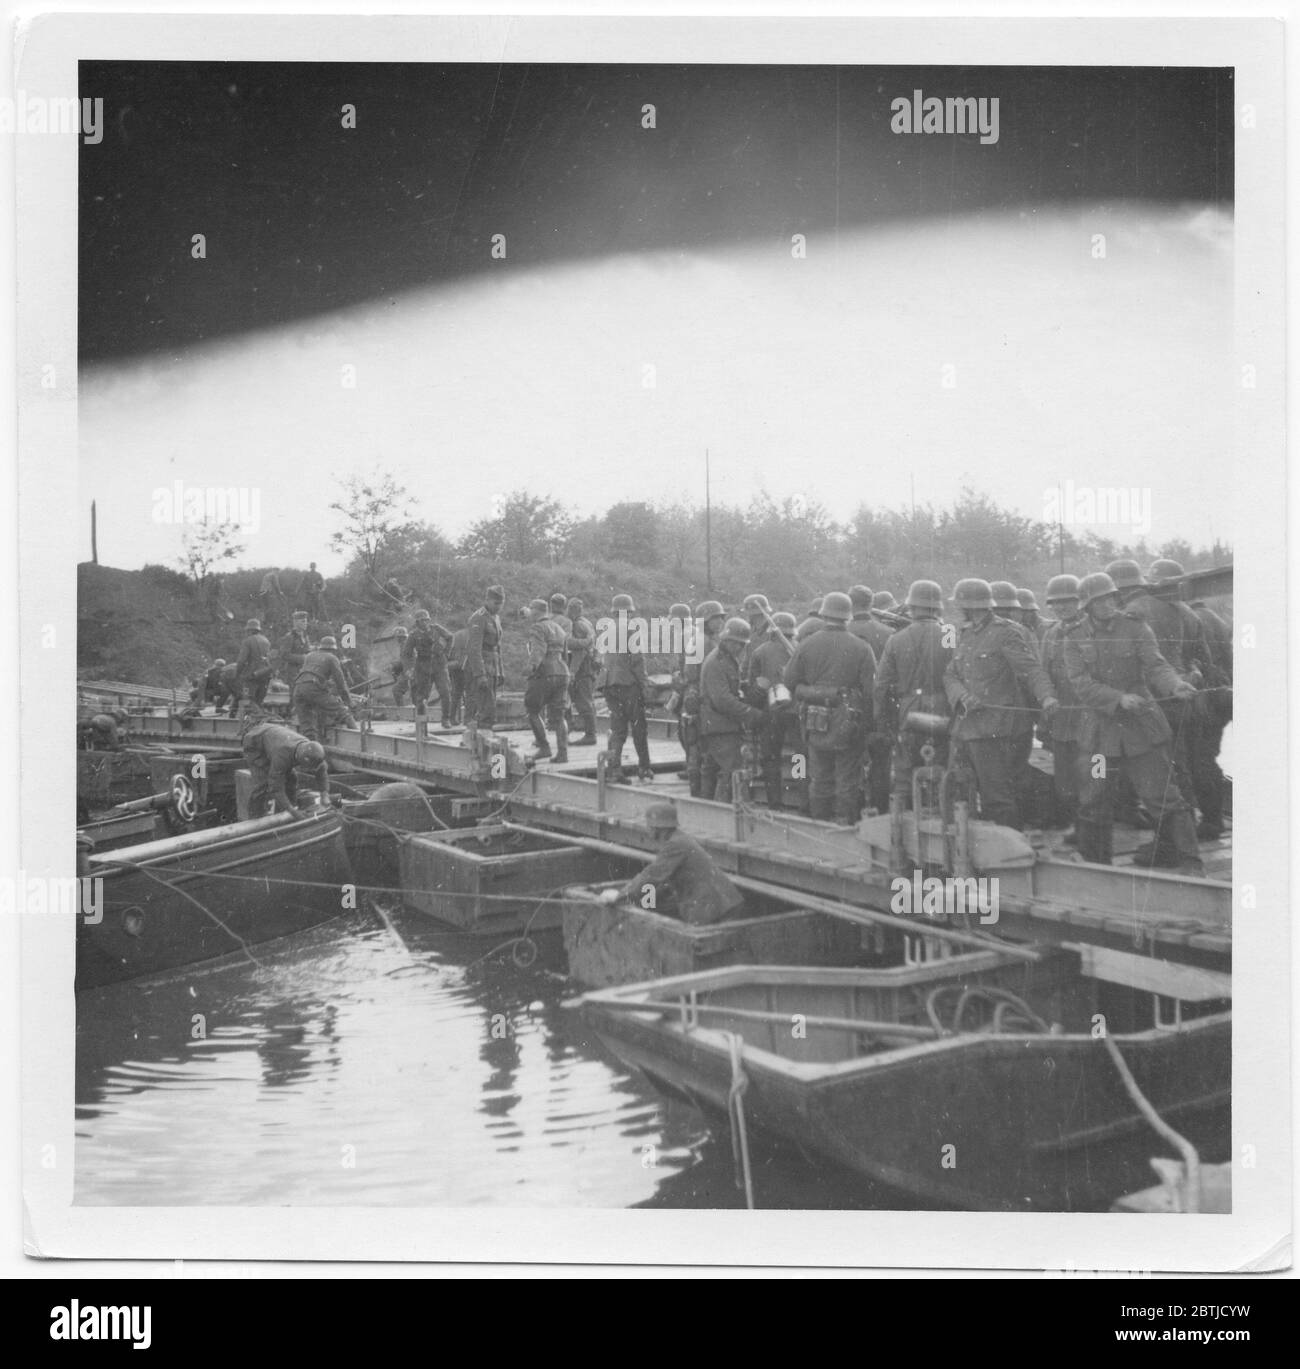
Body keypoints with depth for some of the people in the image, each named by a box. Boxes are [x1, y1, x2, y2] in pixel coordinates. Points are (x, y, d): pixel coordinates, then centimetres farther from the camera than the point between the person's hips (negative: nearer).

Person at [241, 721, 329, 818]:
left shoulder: (308, 748, -24)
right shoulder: (282, 755, -44)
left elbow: (321, 768, -5)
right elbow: (275, 786, -39)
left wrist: (324, 794, -14)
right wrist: (292, 810, -35)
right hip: (255, 744, -7)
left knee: (290, 777, -3)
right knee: (263, 783, -20)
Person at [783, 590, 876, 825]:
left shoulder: (806, 645, 0)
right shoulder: (861, 648, -5)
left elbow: (790, 682, 3)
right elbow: (871, 689, -7)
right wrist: (867, 724, -1)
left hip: (815, 722, 2)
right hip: (848, 723, -2)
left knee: (819, 777, 12)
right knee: (848, 779, 5)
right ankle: (845, 825, 6)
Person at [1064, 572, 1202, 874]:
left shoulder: (1135, 627, -2)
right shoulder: (1075, 638, 1)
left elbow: (1155, 665, -9)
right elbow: (1081, 682, -9)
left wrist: (1175, 684, -31)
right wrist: (1119, 698, -24)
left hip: (1142, 726, -2)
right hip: (1101, 729, 2)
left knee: (1163, 796, -5)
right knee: (1092, 801, 8)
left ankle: (1189, 863, 2)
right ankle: (1094, 864, 24)